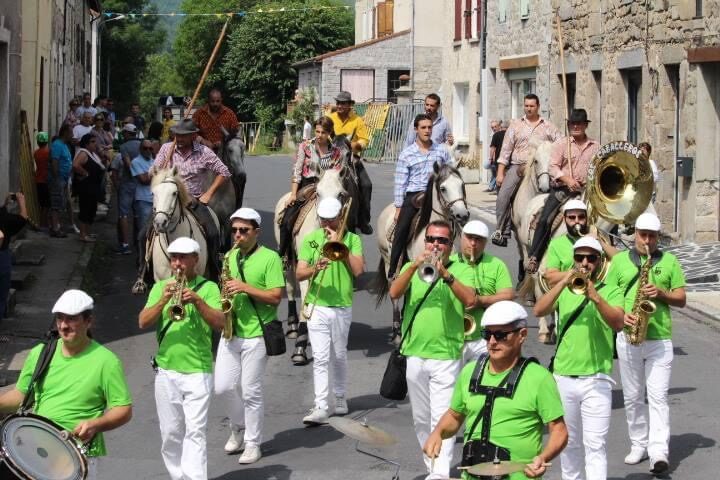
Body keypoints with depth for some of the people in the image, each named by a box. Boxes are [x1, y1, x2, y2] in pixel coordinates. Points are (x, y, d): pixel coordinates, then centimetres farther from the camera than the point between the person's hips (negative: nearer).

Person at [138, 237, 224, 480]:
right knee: (170, 432, 10)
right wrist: (163, 300, -18)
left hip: (198, 371, -3)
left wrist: (197, 300, -26)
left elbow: (219, 323, -12)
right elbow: (143, 322, -3)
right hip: (166, 371, 3)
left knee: (195, 431, -10)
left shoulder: (208, 287, 1)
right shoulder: (160, 287, 9)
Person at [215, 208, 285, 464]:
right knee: (223, 386, 2)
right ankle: (238, 427, 28)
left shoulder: (270, 258, -8)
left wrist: (245, 288, -21)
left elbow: (275, 297, -13)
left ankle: (253, 444, 13)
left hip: (256, 335, -5)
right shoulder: (229, 256, 11)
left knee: (251, 392, 0)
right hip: (231, 332, 5)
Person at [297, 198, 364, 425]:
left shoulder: (352, 239, 4)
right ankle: (320, 407, -9)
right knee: (320, 358, -7)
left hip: (342, 307, 1)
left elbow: (358, 270, -10)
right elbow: (299, 273, -2)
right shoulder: (310, 240, 4)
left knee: (339, 356, 12)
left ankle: (340, 397, 31)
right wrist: (315, 269, -22)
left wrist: (340, 244, -13)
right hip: (317, 307, 0)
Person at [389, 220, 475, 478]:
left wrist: (445, 274, -25)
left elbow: (469, 300, -15)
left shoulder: (461, 269, 2)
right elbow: (394, 293, -7)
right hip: (414, 354, 4)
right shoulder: (412, 267, 11)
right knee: (421, 419, 13)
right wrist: (413, 266, -19)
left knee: (442, 418, -11)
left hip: (446, 354, -4)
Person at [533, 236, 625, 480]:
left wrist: (596, 297, -31)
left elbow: (618, 323, -16)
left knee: (595, 445, -9)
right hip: (563, 378, 3)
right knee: (569, 443, 14)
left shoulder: (610, 291, 2)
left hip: (596, 380, -3)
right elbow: (538, 311, -8)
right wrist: (563, 282, -17)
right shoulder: (564, 289, 10)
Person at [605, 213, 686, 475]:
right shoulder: (620, 260, 8)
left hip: (660, 338, -2)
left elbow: (681, 299, 7)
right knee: (632, 397, 9)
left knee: (658, 396, -9)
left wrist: (661, 293, -12)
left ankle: (659, 452, -15)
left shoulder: (669, 260, 7)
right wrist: (620, 315, -13)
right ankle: (639, 444, 20)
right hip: (628, 337, 2)